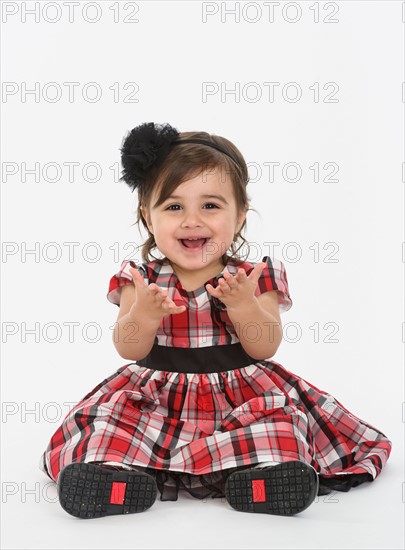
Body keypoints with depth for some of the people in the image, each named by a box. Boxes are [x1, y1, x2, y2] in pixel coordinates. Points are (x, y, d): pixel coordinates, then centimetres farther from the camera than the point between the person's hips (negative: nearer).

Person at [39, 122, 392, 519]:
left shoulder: (254, 278, -2)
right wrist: (142, 314, -29)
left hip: (243, 392, -1)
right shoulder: (140, 280, 1)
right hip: (156, 394, 1)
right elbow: (129, 350, -6)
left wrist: (244, 305, -28)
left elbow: (265, 348, -9)